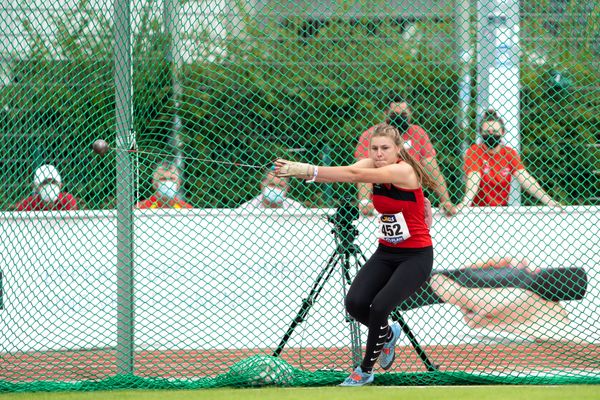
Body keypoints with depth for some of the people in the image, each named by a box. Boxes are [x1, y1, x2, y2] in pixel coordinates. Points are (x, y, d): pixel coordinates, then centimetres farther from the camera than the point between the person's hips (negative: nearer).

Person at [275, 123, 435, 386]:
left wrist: (308, 170, -44)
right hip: (386, 253, 7)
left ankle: (365, 371, 4)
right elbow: (344, 172, -18)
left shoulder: (404, 171, -23)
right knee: (355, 303, -12)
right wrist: (299, 172, -35)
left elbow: (354, 175, -35)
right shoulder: (372, 166, 0)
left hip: (416, 256, -7)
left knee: (379, 308, -19)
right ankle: (387, 335, 22)